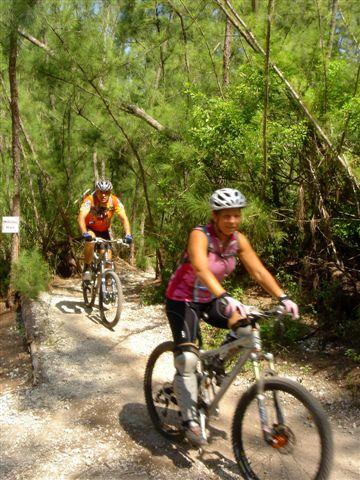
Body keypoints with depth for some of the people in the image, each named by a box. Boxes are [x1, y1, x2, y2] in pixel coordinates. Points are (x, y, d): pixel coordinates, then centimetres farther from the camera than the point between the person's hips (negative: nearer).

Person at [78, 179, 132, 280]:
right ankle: (86, 269, -17)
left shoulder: (115, 201, -24)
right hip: (90, 228, -2)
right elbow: (81, 217, -42)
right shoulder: (89, 200, -30)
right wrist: (85, 233, -59)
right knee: (90, 240, -35)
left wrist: (128, 235, -46)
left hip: (104, 230, 3)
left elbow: (124, 218, -30)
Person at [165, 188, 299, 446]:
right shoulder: (200, 235, -26)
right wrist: (226, 298, -57)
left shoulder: (238, 240, -8)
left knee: (246, 329, -16)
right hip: (183, 300, -5)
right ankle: (190, 419, -2)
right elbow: (201, 269, -43)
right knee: (187, 359, -18)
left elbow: (259, 271, -10)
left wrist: (283, 298, -22)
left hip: (210, 299, 6)